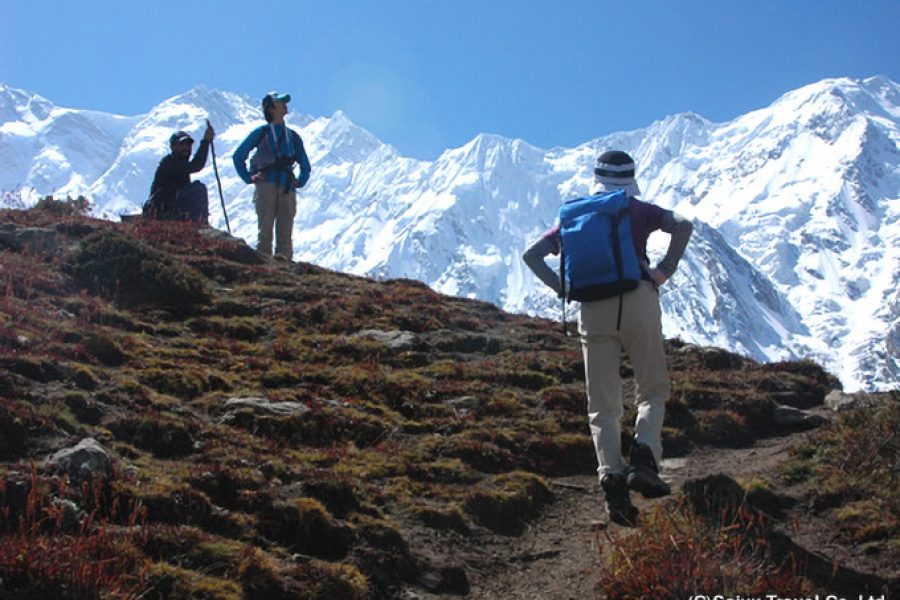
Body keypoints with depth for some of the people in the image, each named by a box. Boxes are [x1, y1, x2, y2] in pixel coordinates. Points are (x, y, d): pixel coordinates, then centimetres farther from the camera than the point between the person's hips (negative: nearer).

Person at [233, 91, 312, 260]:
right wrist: (249, 177, 6)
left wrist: (300, 182, 13)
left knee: (285, 229, -5)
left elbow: (306, 166, 29)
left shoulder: (293, 136, 20)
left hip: (287, 188, 3)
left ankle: (284, 257, -8)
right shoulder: (261, 133, 10)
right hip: (266, 185, -3)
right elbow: (238, 156, 13)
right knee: (265, 227, -10)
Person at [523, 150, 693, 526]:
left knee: (603, 406, 5)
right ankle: (643, 460, -13)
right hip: (638, 300, -2)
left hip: (593, 310, 2)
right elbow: (683, 225, -8)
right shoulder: (638, 210, 10)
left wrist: (562, 288, 8)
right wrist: (665, 270, -5)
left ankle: (611, 475, -13)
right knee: (652, 391, 11)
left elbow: (531, 255, 13)